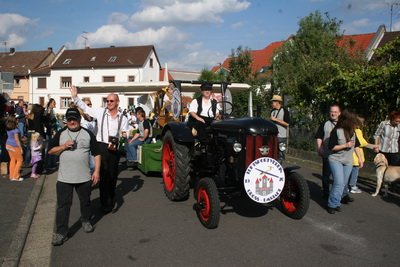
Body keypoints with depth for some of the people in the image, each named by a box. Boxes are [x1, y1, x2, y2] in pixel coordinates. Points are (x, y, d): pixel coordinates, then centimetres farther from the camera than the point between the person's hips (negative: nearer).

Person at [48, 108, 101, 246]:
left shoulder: (88, 134, 1)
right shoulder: (60, 134, 5)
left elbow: (96, 154, 1)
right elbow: (50, 151, 4)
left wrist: (97, 171, -7)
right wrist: (63, 146, -13)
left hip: (84, 177, 0)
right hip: (64, 177, 0)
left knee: (85, 202, 16)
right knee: (63, 205, 1)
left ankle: (86, 221, 39)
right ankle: (61, 232, 9)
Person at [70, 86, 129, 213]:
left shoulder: (123, 118, 4)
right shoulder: (100, 112, 2)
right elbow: (85, 108, 6)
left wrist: (118, 145, -13)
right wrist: (75, 97, -4)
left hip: (115, 149, 2)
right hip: (102, 146, -2)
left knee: (113, 175, 12)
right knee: (104, 174, -1)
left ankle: (111, 199, 33)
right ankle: (105, 203, 10)